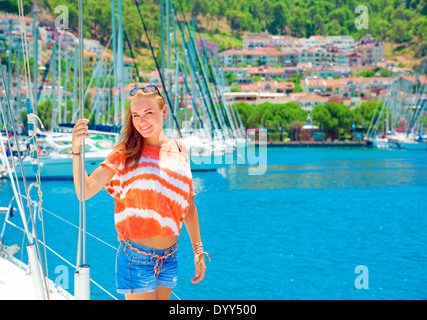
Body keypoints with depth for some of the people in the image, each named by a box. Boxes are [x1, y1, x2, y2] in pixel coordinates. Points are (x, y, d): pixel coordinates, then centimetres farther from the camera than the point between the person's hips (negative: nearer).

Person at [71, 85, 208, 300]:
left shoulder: (178, 150, 6)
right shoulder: (125, 153, -6)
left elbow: (188, 204, 13)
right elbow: (85, 191, -15)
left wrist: (198, 250, 14)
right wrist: (76, 149, -28)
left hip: (170, 257, 4)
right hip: (137, 256, -4)